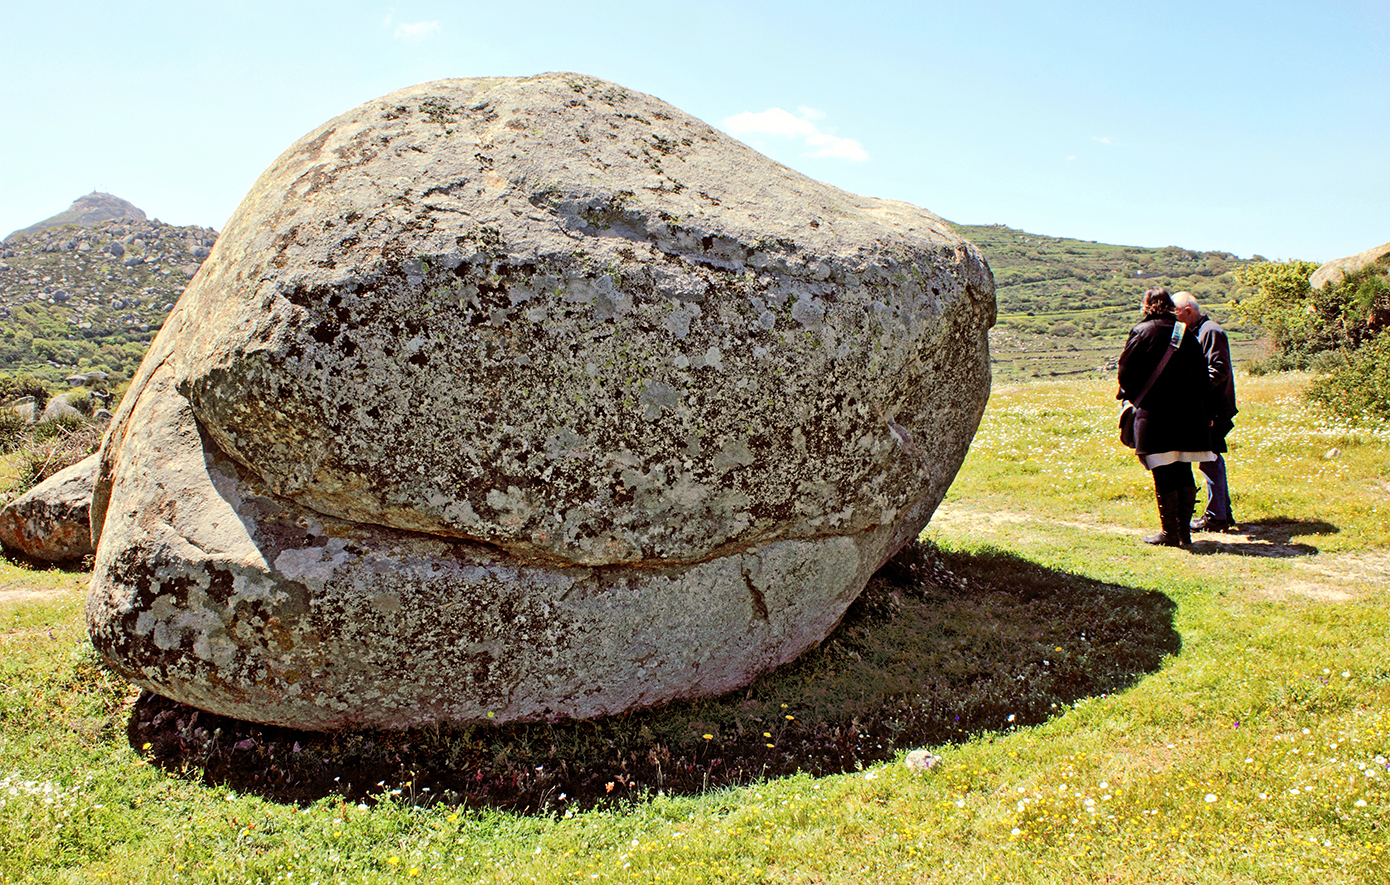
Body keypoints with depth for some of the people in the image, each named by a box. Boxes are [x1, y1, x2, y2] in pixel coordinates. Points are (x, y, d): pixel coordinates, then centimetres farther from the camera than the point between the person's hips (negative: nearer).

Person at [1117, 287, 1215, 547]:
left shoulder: (1142, 332, -8)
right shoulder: (1186, 333, 8)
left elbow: (1126, 370, -6)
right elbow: (1201, 374, 11)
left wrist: (1131, 395, 14)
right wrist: (1204, 413, 17)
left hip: (1155, 411, -5)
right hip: (1189, 413, 5)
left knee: (1164, 476, 0)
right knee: (1184, 472, 12)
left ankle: (1169, 533, 4)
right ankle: (1184, 531, 15)